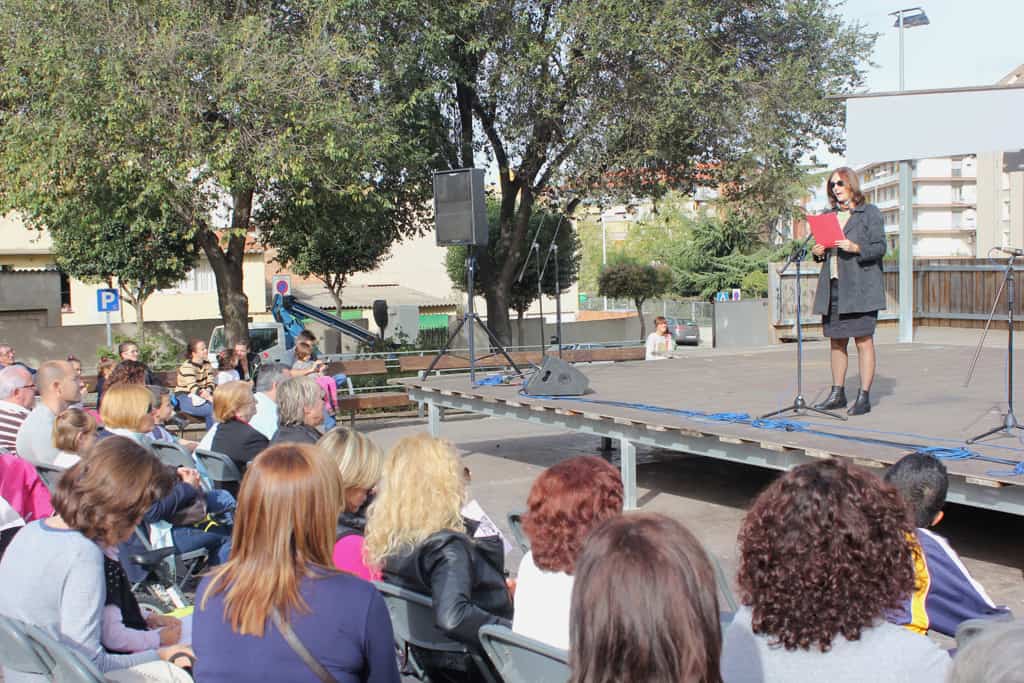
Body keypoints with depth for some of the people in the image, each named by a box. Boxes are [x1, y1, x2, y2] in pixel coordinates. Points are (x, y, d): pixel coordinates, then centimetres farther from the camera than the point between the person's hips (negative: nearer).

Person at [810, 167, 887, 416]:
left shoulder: (870, 213, 2)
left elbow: (880, 247, -5)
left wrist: (856, 248, -20)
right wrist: (817, 253, 3)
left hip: (860, 287, -6)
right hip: (833, 286, 6)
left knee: (863, 340, -6)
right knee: (836, 341, 8)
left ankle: (864, 396, -3)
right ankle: (837, 393, 16)